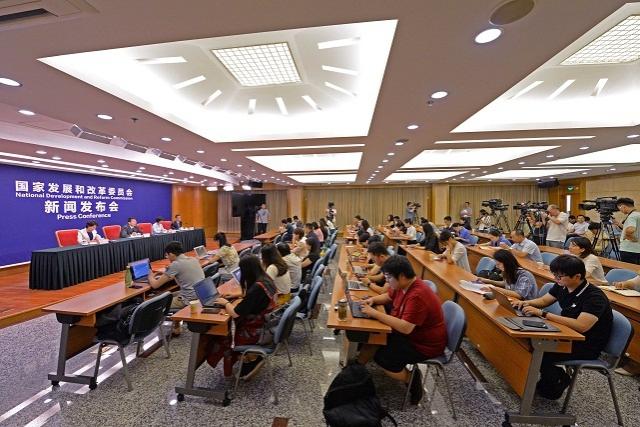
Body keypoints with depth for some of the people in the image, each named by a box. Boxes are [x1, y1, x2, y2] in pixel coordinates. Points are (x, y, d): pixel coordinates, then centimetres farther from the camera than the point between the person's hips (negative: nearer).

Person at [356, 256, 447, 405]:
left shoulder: (417, 296, -32)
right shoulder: (402, 285, -4)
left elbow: (406, 328, -37)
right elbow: (388, 297, 16)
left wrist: (375, 313, -32)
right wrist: (373, 299, -4)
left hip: (425, 344, -9)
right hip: (407, 331, 9)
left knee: (382, 357, -16)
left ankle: (412, 379, 5)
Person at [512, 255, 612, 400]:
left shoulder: (595, 297, -25)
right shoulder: (562, 286, -4)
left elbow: (581, 326, -37)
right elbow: (543, 300, 11)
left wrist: (543, 314, -38)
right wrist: (526, 303, -10)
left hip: (587, 346, -7)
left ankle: (559, 380, 8)